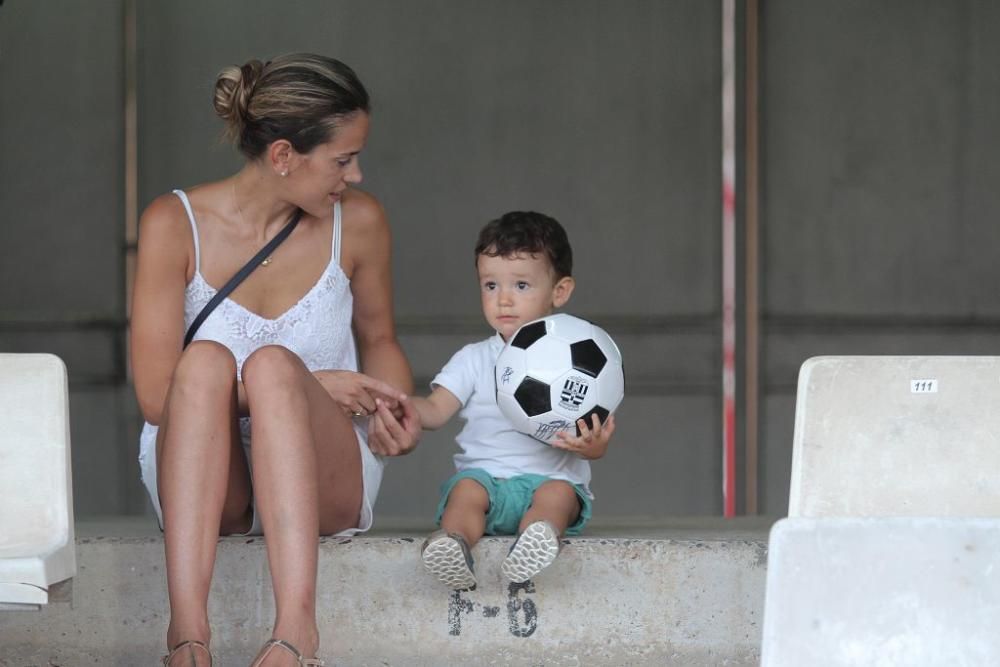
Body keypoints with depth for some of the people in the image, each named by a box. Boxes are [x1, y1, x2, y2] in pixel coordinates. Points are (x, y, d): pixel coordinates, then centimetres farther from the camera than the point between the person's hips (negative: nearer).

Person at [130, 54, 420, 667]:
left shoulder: (359, 221, -2)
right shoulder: (176, 224, -9)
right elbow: (158, 396, -13)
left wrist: (397, 408, -6)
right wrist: (313, 387, -16)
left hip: (320, 482, 1)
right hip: (197, 480, -1)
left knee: (272, 363, -31)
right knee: (205, 361, -32)